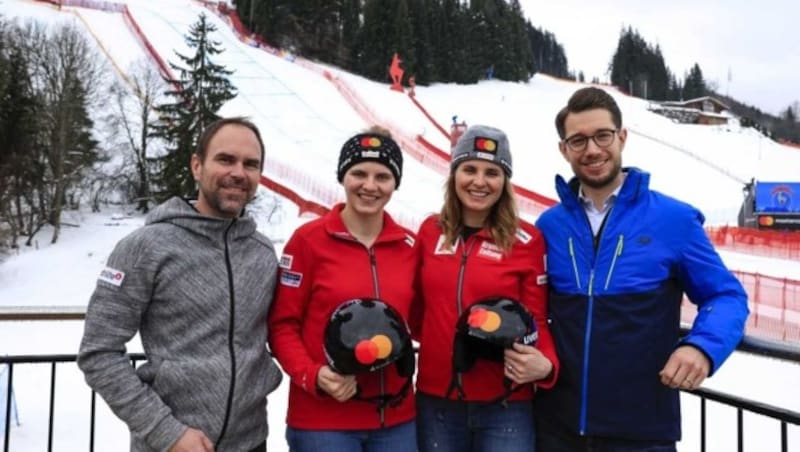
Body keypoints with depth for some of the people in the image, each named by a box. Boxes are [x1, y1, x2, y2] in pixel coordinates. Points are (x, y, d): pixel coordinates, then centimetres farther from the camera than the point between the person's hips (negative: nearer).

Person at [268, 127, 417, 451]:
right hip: (322, 418, -3)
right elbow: (282, 324, -4)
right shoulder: (309, 239, -6)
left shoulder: (409, 245, 5)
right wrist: (313, 376, -18)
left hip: (396, 416, 4)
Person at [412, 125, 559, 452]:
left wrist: (545, 364, -19)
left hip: (504, 406, -2)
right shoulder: (431, 231, 3)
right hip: (435, 401, 3)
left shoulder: (527, 240, -5)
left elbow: (536, 319, -2)